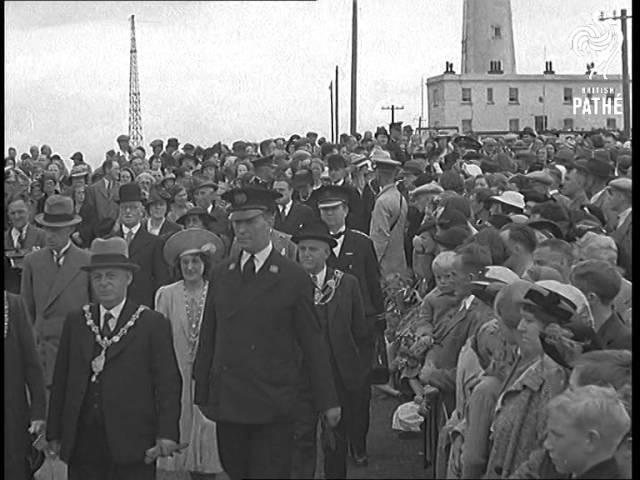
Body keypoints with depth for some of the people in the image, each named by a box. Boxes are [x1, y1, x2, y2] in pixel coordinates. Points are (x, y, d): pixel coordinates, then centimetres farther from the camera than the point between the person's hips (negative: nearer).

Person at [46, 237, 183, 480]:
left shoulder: (154, 324, 0)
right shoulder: (75, 321, 11)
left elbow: (168, 384, -3)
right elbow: (61, 380, 10)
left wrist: (166, 434, -11)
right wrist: (54, 433, 7)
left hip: (131, 442, -3)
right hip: (82, 443, 3)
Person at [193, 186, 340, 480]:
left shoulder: (294, 278, -2)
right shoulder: (220, 276, 10)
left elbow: (312, 343, 0)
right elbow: (208, 339, 13)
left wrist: (328, 401, 1)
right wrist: (202, 395, 11)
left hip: (273, 409, -3)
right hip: (227, 405, 4)